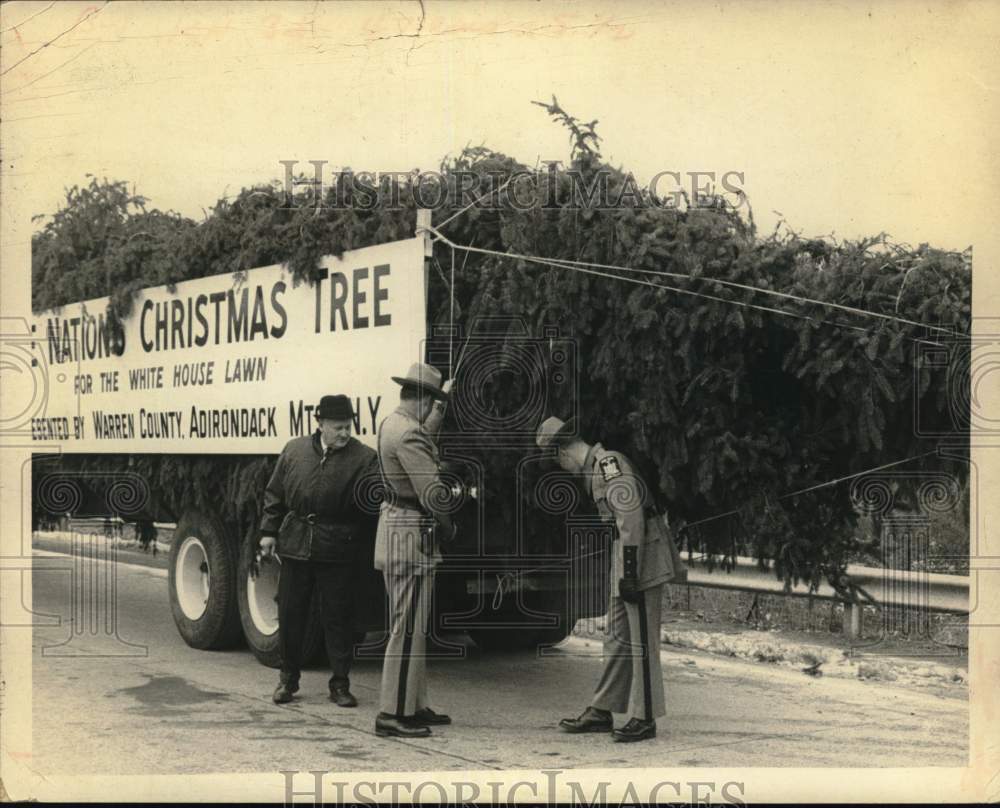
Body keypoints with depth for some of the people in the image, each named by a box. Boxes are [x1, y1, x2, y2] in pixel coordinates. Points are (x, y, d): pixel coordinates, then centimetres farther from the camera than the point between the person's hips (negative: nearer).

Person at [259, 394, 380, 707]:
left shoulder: (364, 458, -3)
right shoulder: (295, 450, 6)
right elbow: (274, 493, 12)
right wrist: (269, 531, 9)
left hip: (338, 551, -3)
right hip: (295, 545, 3)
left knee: (337, 617, 3)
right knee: (290, 613, 10)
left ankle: (340, 684, 13)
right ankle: (288, 678, 26)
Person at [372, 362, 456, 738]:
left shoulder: (391, 424, 13)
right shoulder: (408, 434, -19)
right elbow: (432, 490, -21)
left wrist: (443, 401, 36)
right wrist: (447, 524, -4)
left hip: (396, 528, 11)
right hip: (411, 536, -11)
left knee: (412, 625, 16)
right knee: (408, 627, -8)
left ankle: (413, 706, 23)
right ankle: (393, 714, -5)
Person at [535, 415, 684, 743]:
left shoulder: (609, 464, -16)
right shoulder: (595, 467, 16)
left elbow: (632, 520, -22)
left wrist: (629, 572, -23)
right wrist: (623, 572, 23)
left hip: (640, 555, -10)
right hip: (627, 559, 10)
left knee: (641, 639, -4)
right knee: (617, 636, 13)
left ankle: (645, 719, 3)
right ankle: (601, 712, 20)